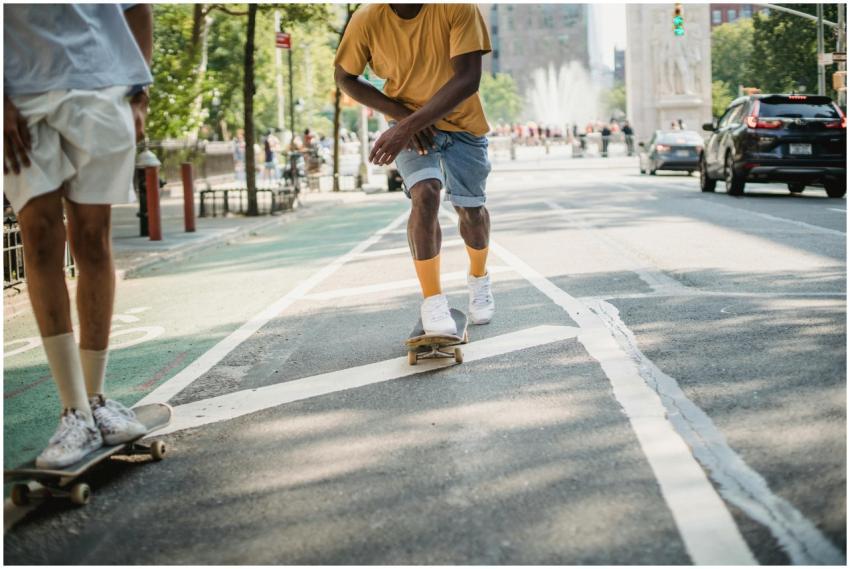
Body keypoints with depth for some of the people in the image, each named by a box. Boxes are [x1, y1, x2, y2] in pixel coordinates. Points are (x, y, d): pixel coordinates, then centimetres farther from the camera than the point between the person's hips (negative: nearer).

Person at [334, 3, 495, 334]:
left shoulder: (458, 8, -28)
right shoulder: (368, 19, -22)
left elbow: (468, 79, -32)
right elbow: (345, 78, -6)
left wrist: (408, 125, -38)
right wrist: (401, 116, -17)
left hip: (461, 121, 0)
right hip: (409, 123, 0)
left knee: (470, 208, 4)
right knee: (425, 194, -22)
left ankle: (479, 278, 34)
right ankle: (432, 301, -12)